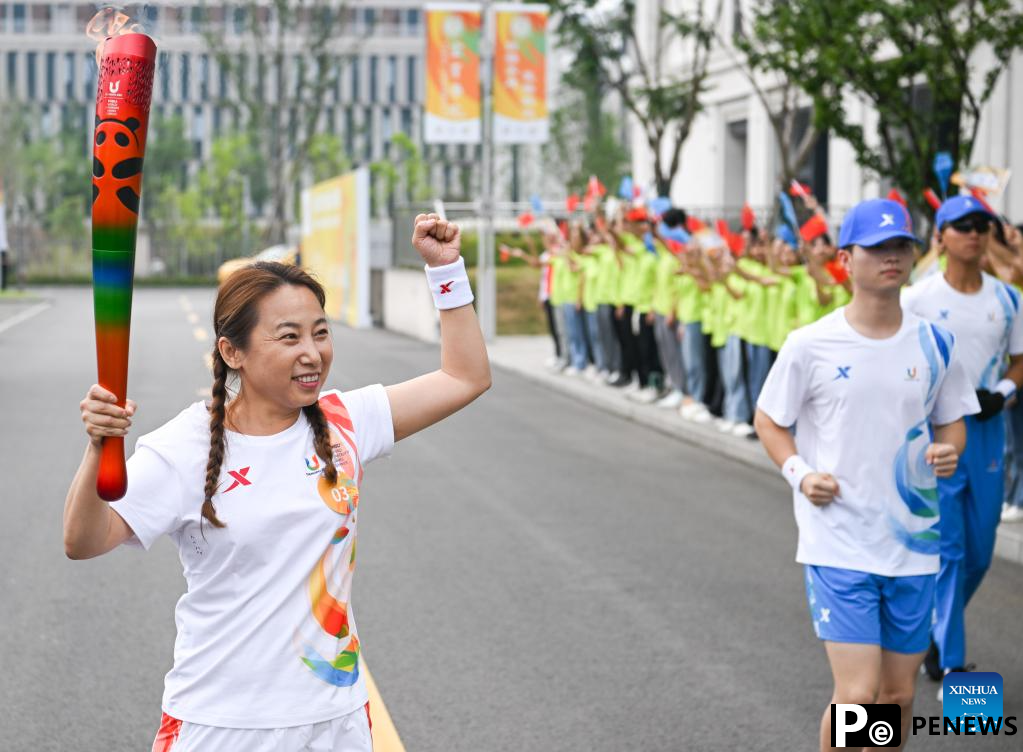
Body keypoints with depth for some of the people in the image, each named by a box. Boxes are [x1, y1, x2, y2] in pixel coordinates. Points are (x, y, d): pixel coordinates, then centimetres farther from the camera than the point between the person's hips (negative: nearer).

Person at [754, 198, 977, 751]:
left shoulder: (934, 344, 3)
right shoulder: (810, 346, -6)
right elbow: (768, 420, 6)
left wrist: (948, 450, -7)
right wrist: (798, 472, -11)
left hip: (913, 544, 4)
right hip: (837, 544, -4)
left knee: (899, 695, 11)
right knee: (857, 694, -13)